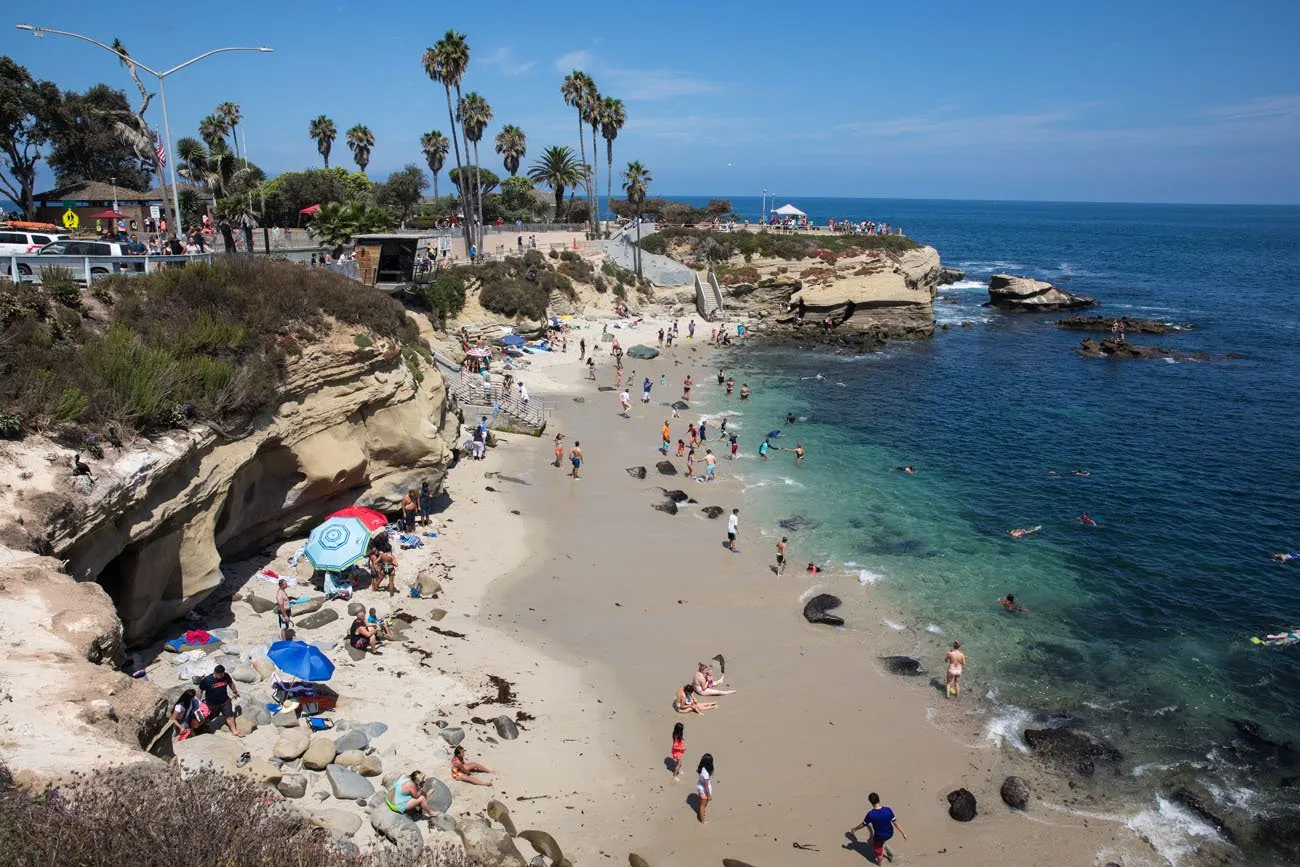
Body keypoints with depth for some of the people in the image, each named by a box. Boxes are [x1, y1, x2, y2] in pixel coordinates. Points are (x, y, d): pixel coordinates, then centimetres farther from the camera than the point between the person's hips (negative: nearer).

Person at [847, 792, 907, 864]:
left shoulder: (870, 814, -31)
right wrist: (903, 833, 1)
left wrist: (854, 829, 5)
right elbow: (895, 823, -15)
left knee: (878, 851, 27)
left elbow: (863, 824, -14)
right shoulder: (888, 810, -26)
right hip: (889, 833, 3)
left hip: (879, 836, -3)